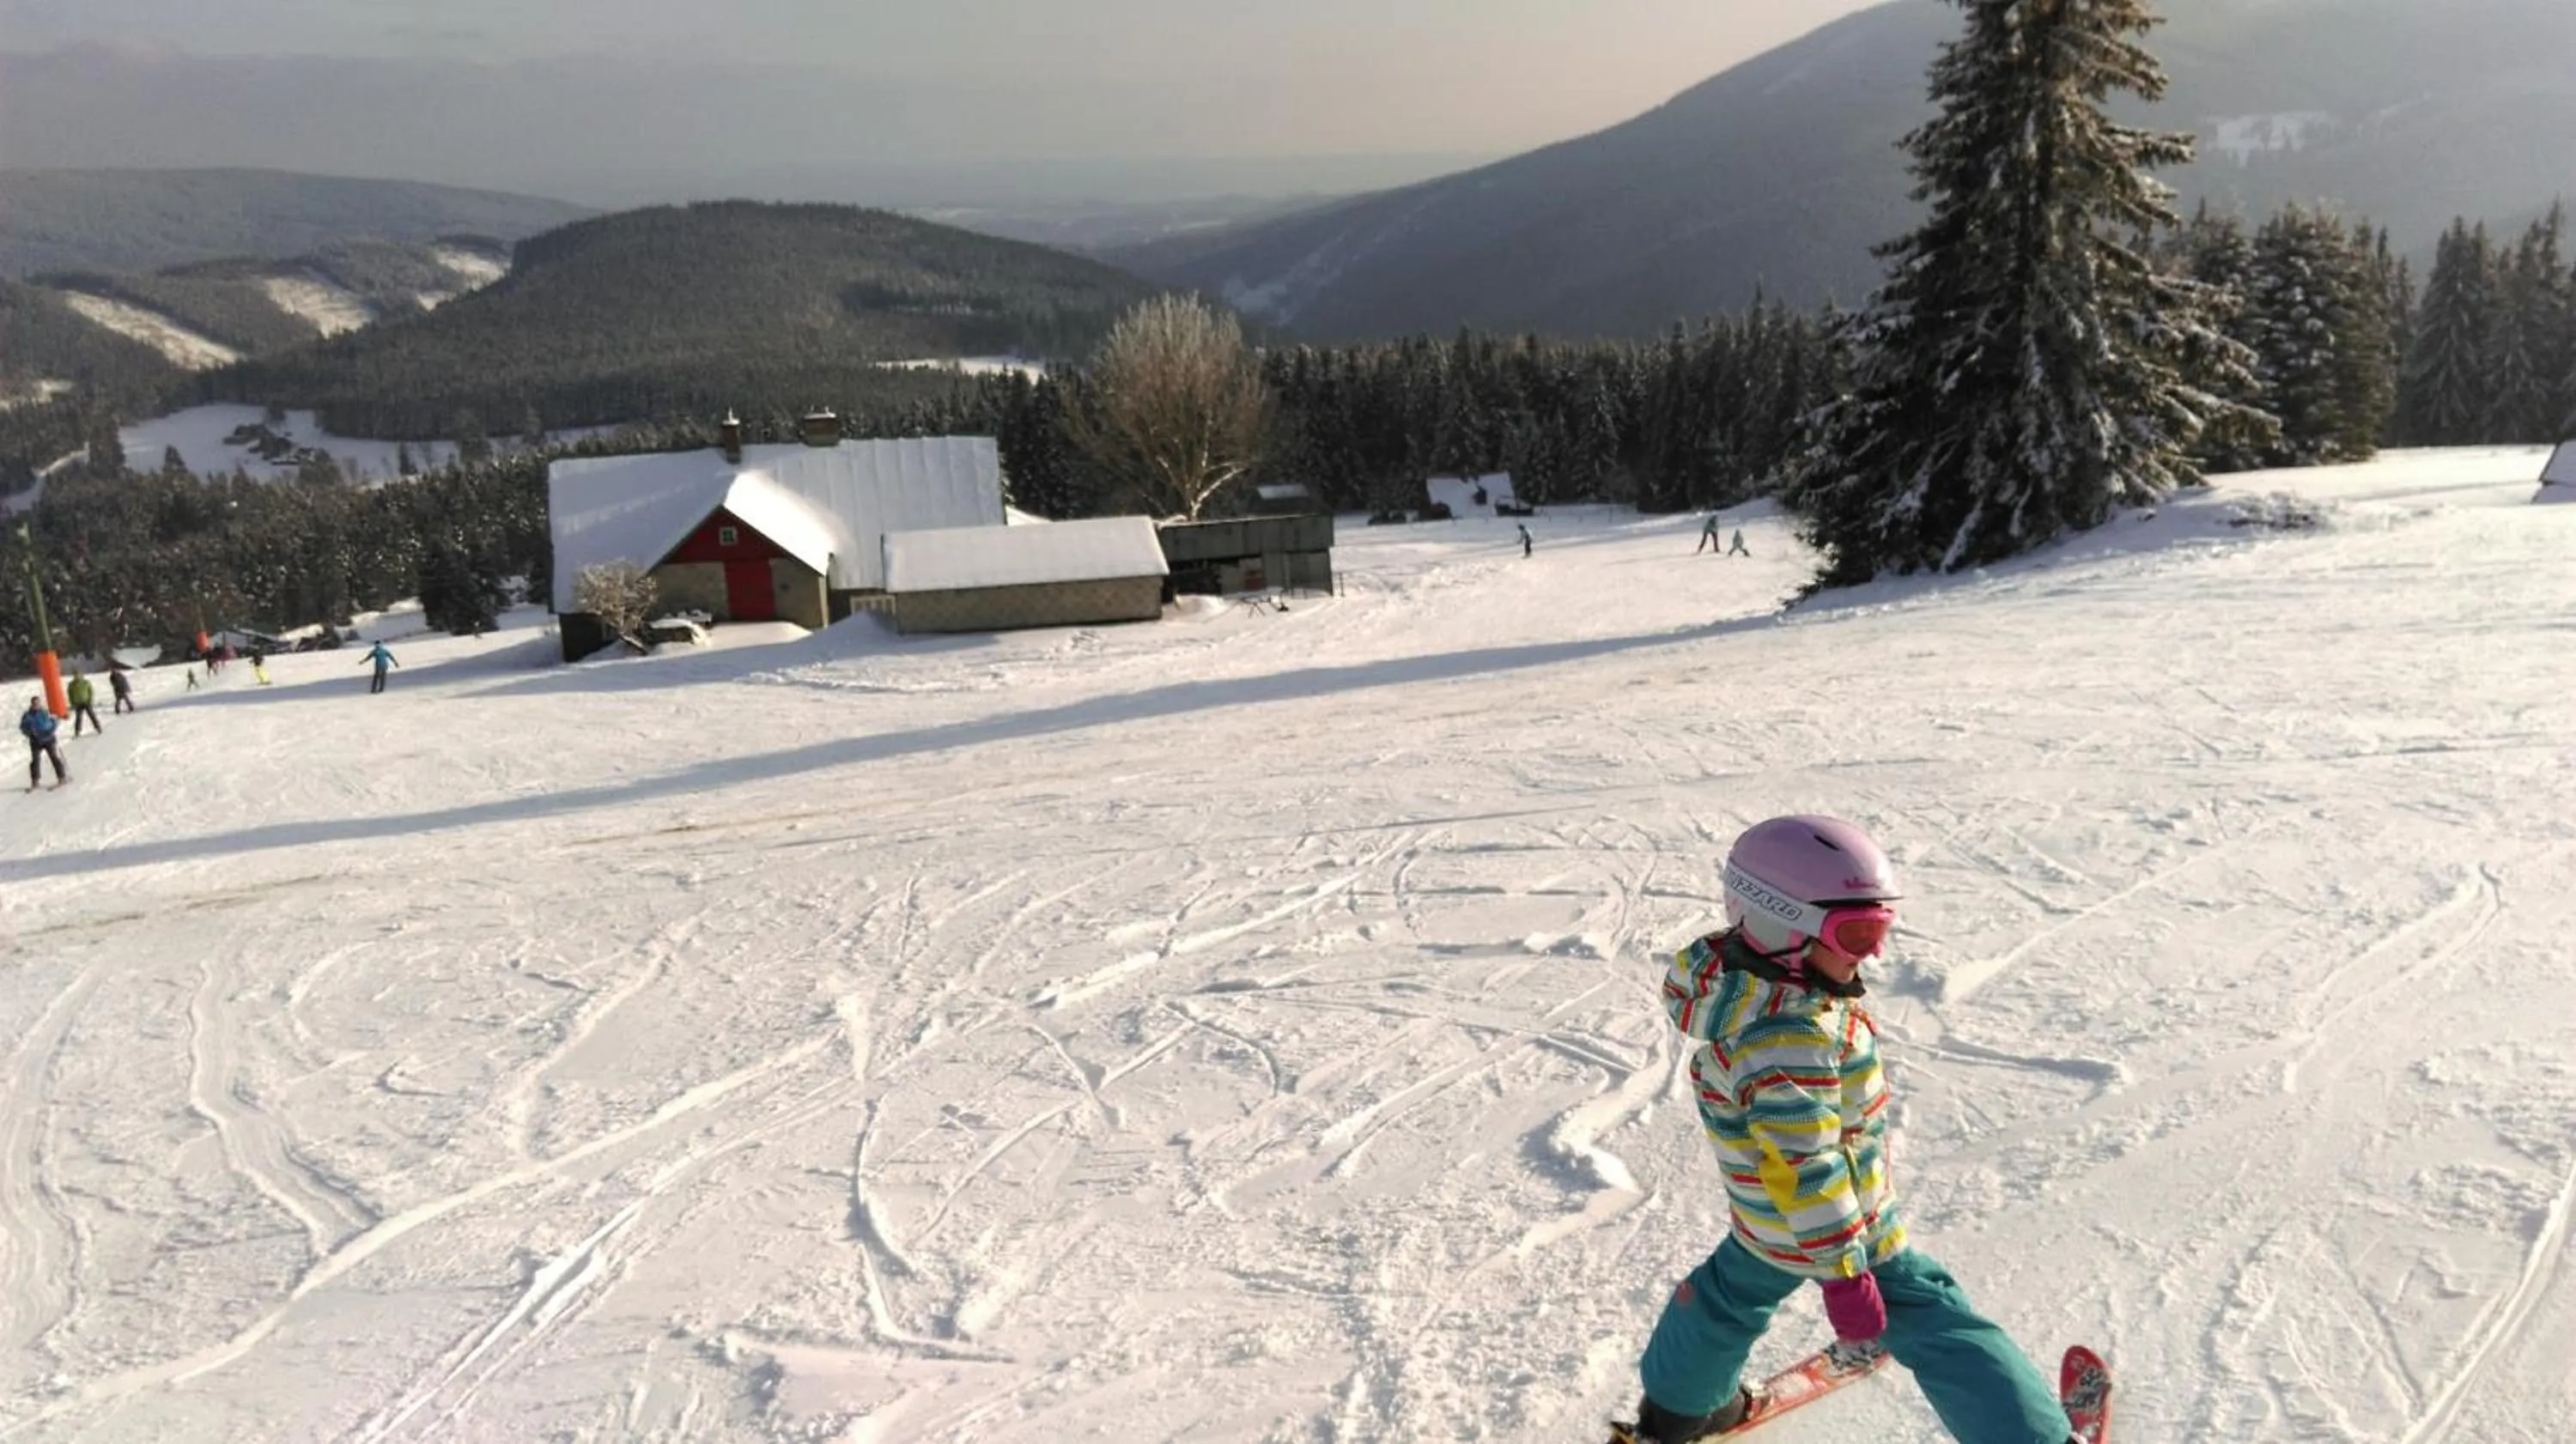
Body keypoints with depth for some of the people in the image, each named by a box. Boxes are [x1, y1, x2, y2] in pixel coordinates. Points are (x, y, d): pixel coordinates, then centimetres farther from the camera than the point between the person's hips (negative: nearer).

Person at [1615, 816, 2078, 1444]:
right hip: (1826, 1228, -9)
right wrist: (1842, 1271, -24)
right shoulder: (1786, 1038, -36)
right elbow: (1803, 1169, -32)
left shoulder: (1735, 973, -8)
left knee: (1733, 1293, 30)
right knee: (1936, 1327, 4)